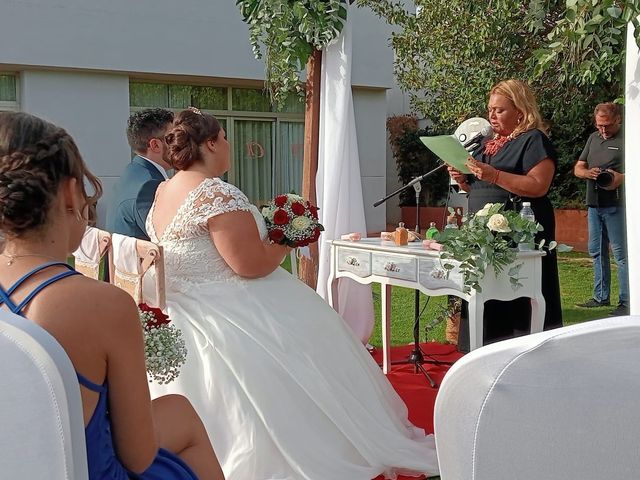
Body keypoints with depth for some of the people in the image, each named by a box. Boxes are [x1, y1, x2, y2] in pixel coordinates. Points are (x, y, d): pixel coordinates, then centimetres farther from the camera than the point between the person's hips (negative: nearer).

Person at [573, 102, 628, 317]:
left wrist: (621, 178, -29)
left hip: (616, 205, -7)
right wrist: (588, 173, -6)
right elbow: (578, 168, 16)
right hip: (594, 204, 7)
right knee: (597, 252, 13)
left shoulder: (626, 139, -5)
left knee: (621, 254, -6)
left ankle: (626, 303, -3)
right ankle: (601, 296, 23)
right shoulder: (593, 138, 16)